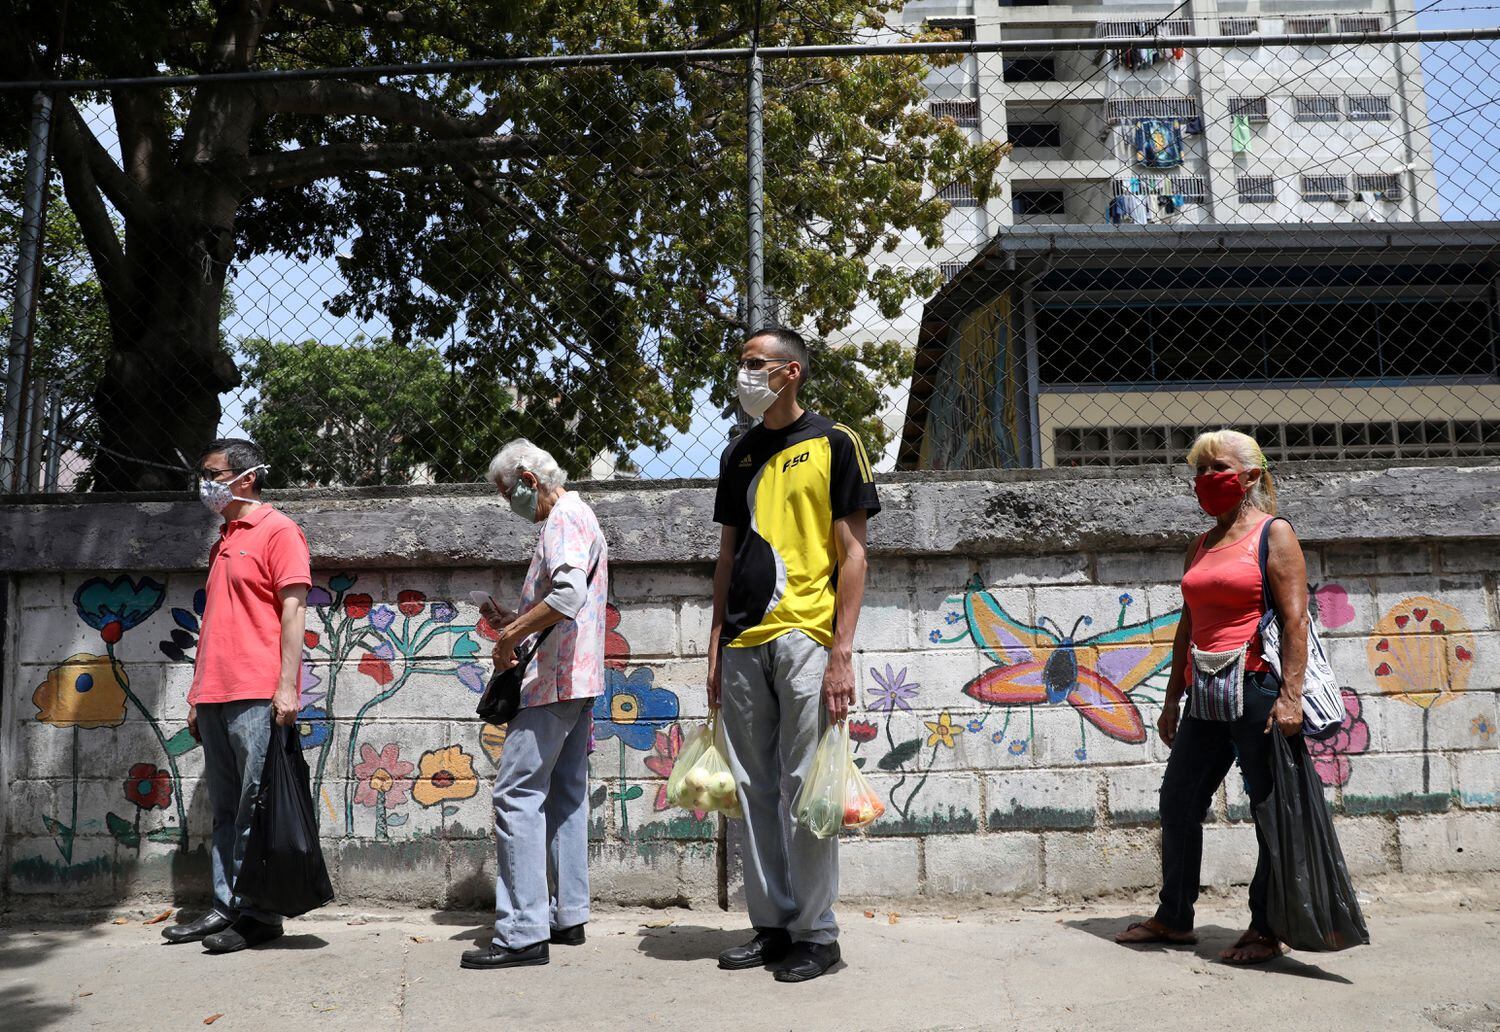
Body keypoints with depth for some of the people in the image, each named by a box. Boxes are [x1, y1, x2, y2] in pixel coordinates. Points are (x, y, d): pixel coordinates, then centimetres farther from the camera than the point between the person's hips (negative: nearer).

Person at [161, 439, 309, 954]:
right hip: (215, 697, 8)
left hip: (257, 696, -8)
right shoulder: (223, 541, 22)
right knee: (226, 810, 10)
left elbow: (293, 609, -10)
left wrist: (287, 686, -17)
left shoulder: (277, 530, -2)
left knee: (256, 809, -4)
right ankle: (227, 908, 16)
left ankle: (258, 914, 2)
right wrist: (197, 694, 19)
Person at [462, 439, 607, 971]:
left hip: (552, 683, -11)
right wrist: (517, 622, 15)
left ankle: (523, 931, -9)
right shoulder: (579, 518, 22)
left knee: (517, 793, -10)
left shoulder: (564, 518, -11)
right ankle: (569, 915, 19)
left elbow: (570, 592, -29)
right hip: (577, 683, 11)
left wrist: (512, 633, -20)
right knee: (565, 796, 13)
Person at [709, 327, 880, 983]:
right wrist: (716, 644, 12)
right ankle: (772, 925, 20)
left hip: (805, 638, -5)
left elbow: (852, 552, -3)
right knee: (755, 790, 9)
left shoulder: (833, 444, 1)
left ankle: (816, 932, 11)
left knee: (806, 787, -2)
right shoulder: (739, 455, 17)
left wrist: (842, 651, -11)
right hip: (744, 643, 6)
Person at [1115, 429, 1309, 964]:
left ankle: (1266, 930, 16)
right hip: (1206, 696, 7)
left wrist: (1290, 696, -19)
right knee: (1178, 800, 10)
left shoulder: (1273, 533, -2)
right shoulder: (1200, 548, 17)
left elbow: (1295, 620, -11)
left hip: (1257, 689, -7)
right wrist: (1173, 699, 19)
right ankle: (1174, 918, 23)